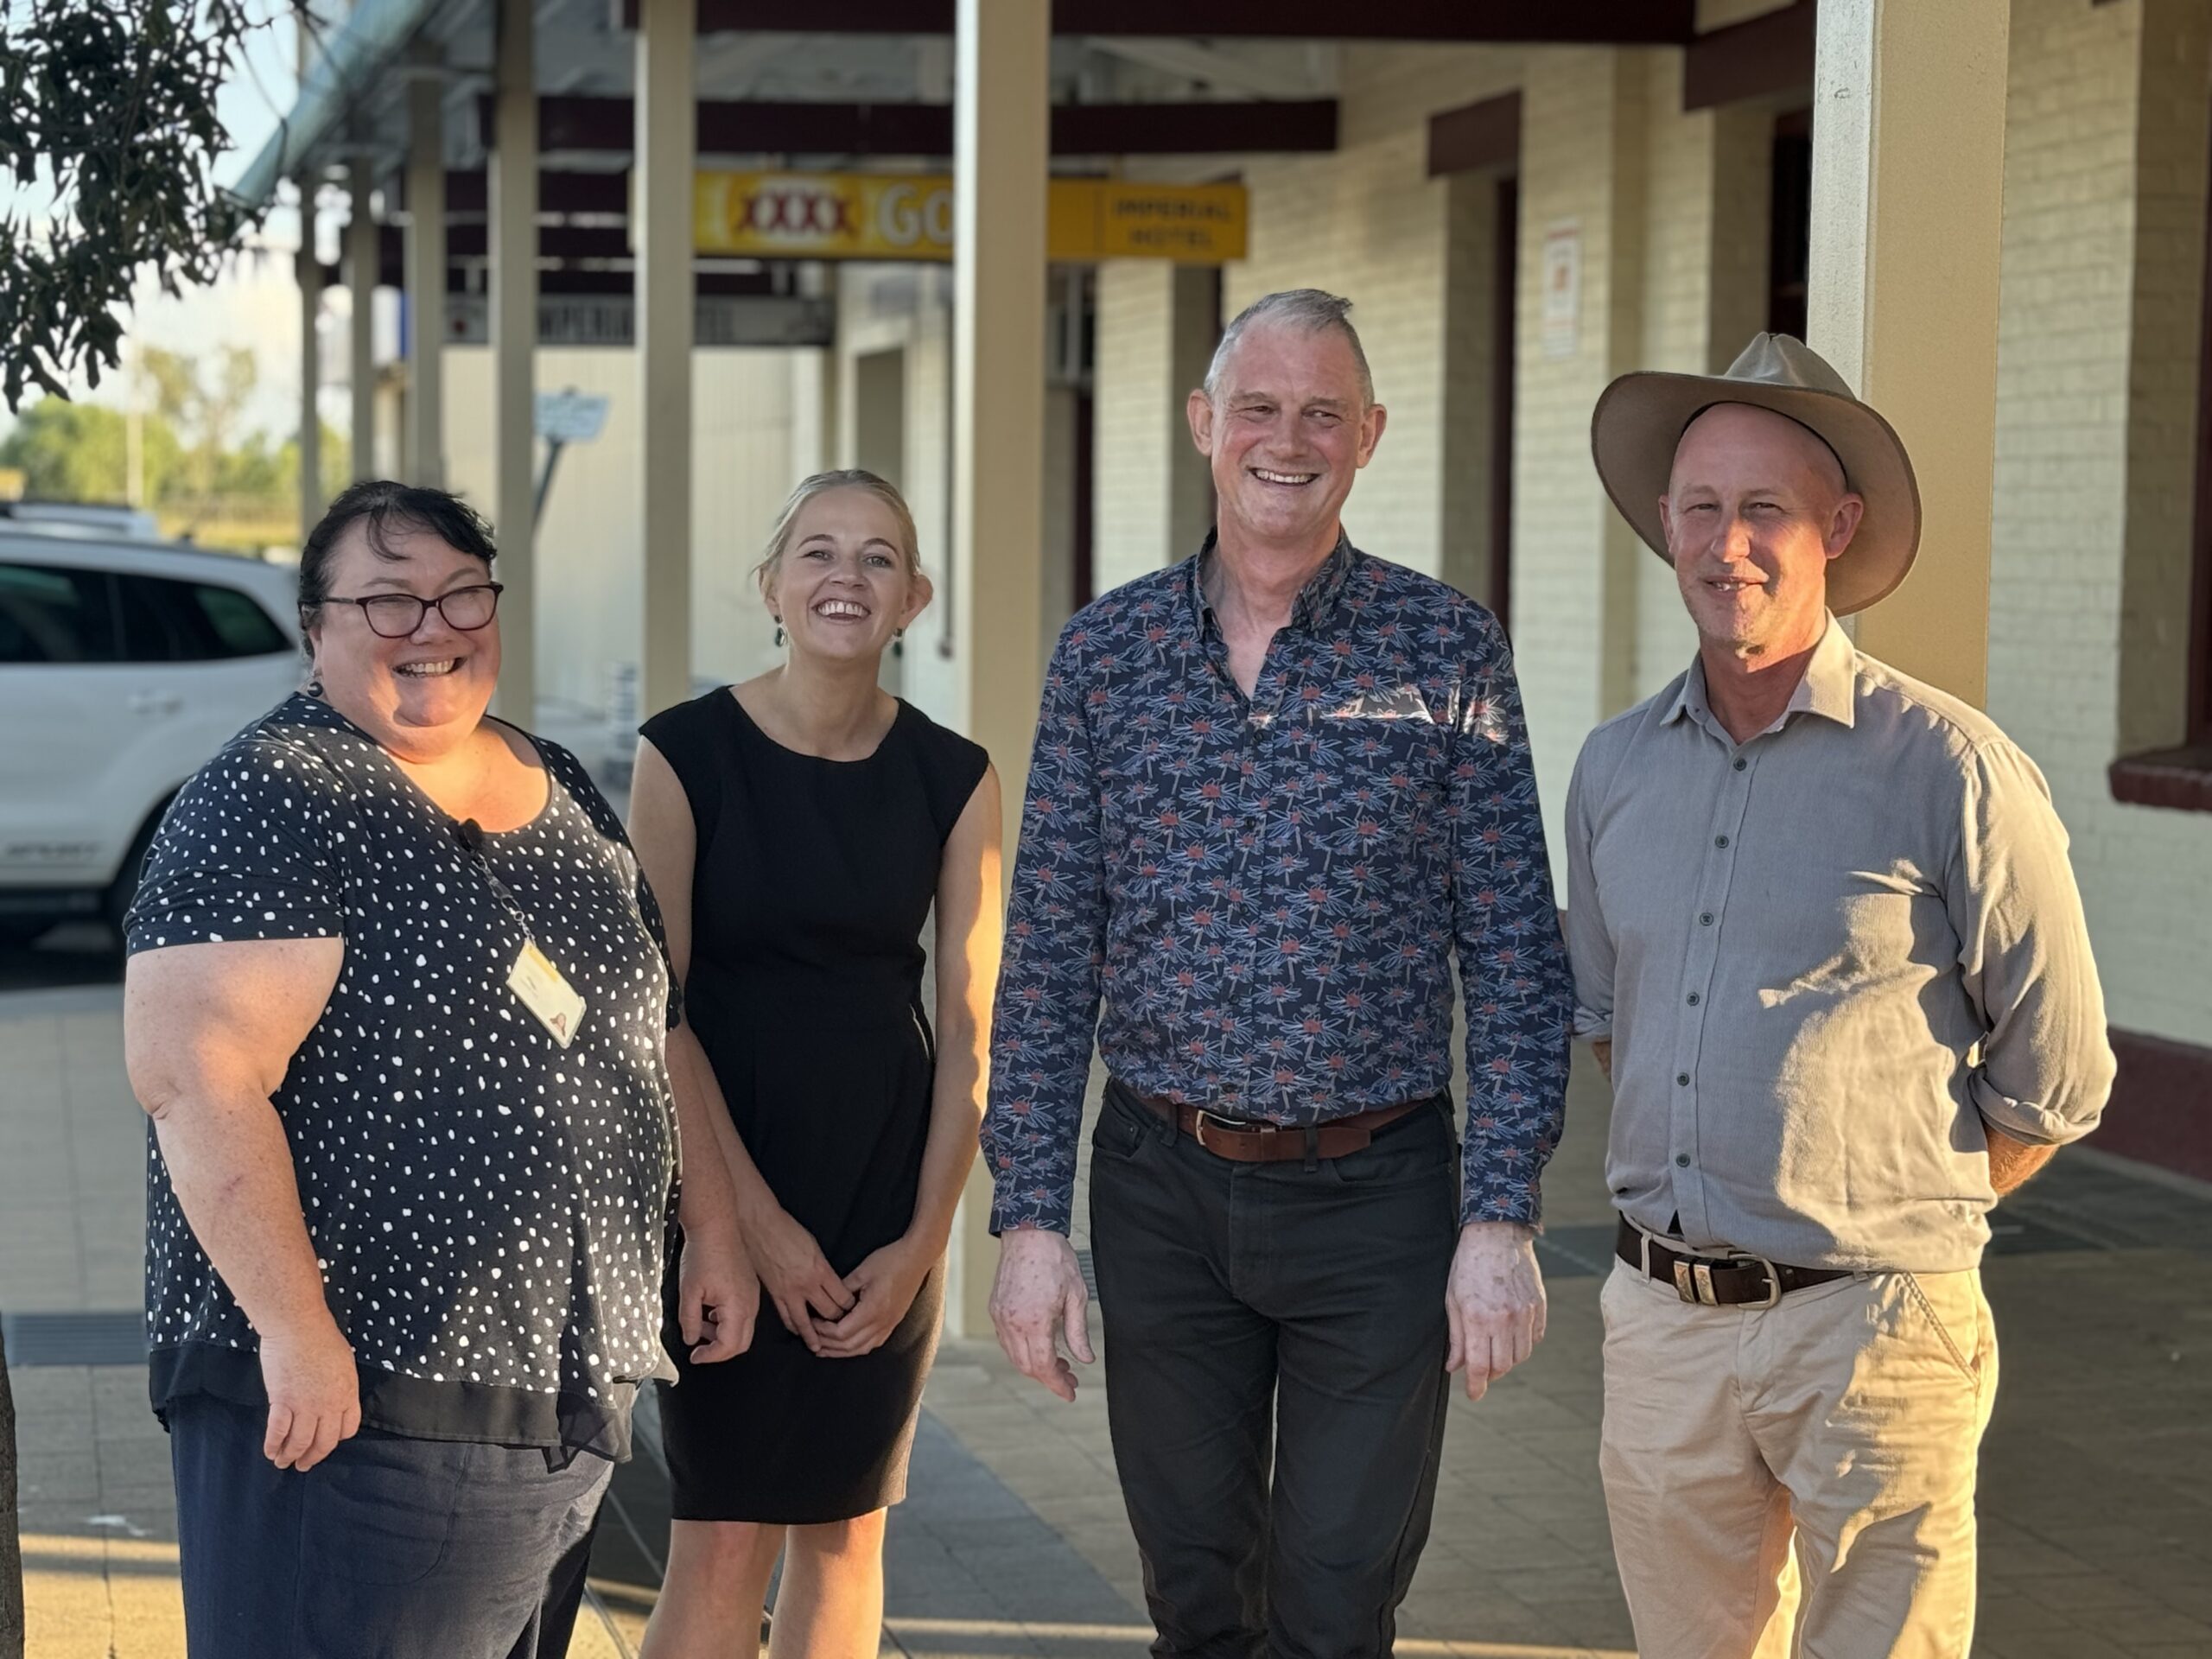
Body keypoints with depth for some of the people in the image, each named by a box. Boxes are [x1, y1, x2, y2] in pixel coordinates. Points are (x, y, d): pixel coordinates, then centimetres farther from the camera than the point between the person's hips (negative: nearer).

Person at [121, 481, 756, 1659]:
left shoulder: (564, 793, 13)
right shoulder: (277, 800, -11)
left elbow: (643, 1030, 23)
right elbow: (195, 1074, -20)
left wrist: (714, 1227, 15)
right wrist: (294, 1332, -25)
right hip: (345, 1399, -8)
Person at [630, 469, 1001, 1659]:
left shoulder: (953, 781, 1)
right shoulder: (687, 753, -7)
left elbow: (968, 1028, 2)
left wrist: (923, 1237, -6)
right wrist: (756, 1217, -12)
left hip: (890, 1192, 3)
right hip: (726, 1183, -3)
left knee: (845, 1533, 9)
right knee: (721, 1545, -5)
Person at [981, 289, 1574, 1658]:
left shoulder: (1449, 651, -2)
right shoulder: (1106, 654, 3)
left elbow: (1516, 959, -2)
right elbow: (1050, 960, 4)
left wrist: (1503, 1217, -9)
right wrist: (1031, 1214, -1)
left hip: (1375, 1192, -2)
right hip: (1162, 1188, 2)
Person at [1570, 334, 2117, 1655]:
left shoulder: (1951, 769, -9)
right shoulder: (1617, 768, 7)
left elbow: (2055, 1082, -2)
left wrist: (1893, 1215, 7)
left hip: (1870, 1329, -5)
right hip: (1662, 1325, 5)